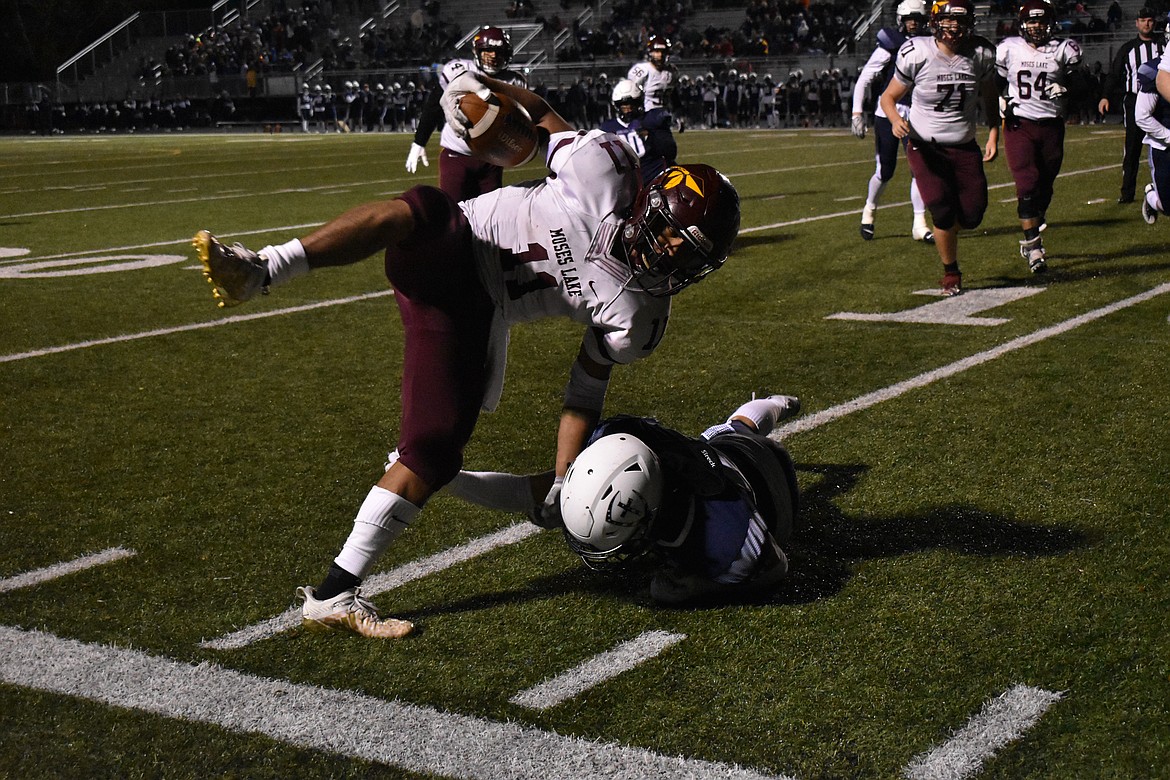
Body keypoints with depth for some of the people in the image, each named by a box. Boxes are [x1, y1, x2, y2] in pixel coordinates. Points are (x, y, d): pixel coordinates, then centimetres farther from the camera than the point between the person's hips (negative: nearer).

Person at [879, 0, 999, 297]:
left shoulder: (980, 54, -4)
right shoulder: (916, 54, -14)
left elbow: (990, 98, 13)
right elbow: (888, 97, -3)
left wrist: (993, 136, 2)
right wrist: (896, 120, -24)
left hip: (964, 147, 3)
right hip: (926, 147, -3)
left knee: (972, 216, -3)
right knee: (943, 212, -14)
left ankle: (946, 224, 35)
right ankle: (951, 274, 9)